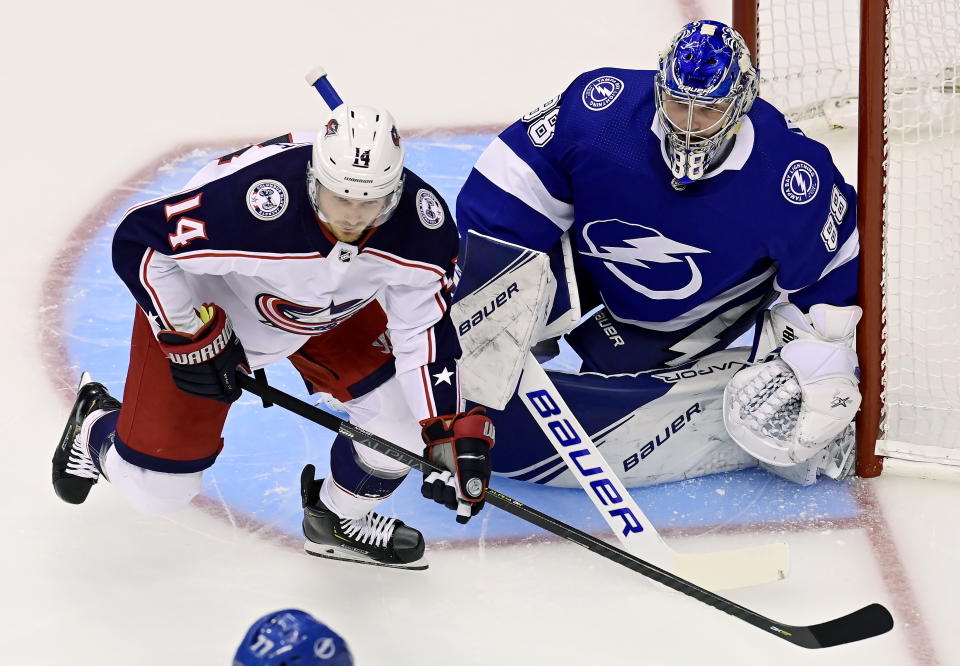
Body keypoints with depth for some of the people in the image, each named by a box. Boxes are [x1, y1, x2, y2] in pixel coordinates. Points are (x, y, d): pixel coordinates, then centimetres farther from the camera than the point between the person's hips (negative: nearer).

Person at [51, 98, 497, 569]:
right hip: (203, 305, -4)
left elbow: (425, 329, -17)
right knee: (156, 489, 1)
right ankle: (95, 429, 38)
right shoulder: (247, 201, -43)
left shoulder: (421, 225, -29)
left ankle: (336, 521, 21)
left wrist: (453, 434, -24)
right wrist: (191, 337, -26)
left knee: (407, 410, -9)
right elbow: (138, 242, -29)